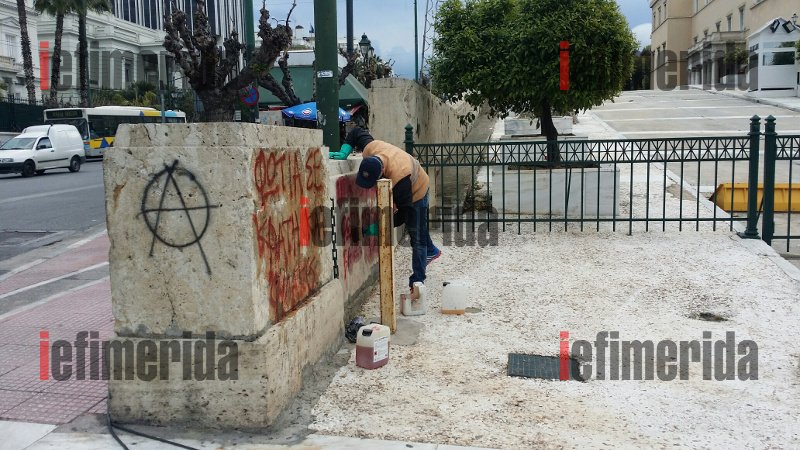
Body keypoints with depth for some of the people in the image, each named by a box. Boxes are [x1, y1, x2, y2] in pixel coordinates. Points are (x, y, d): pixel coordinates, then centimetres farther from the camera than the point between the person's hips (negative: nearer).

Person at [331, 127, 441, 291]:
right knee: (416, 226, 27)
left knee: (417, 236, -3)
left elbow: (404, 211, -39)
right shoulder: (370, 149, -30)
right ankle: (432, 251, 51)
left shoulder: (399, 177, -48)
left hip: (416, 192, -8)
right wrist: (344, 153, -19)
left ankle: (417, 281, 3)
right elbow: (357, 132, -9)